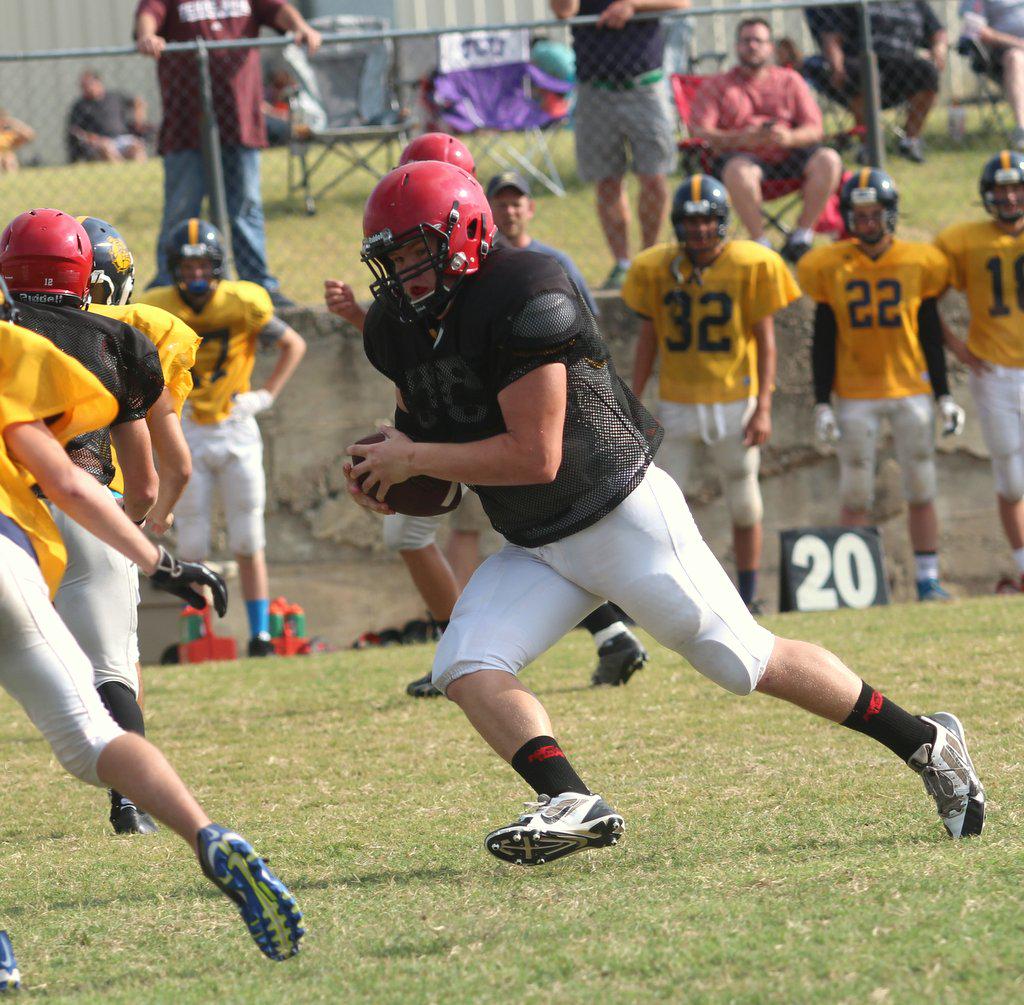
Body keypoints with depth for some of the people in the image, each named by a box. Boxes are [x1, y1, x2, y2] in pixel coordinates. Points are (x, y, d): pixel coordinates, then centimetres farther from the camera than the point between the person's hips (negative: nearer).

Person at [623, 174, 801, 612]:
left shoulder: (751, 265, -6)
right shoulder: (656, 269, 0)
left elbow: (765, 340, -3)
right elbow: (648, 338, 9)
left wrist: (763, 408, -8)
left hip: (734, 401, -2)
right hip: (676, 406, 2)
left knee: (744, 505, 7)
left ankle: (747, 596, 18)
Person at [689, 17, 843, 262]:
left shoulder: (790, 81, 18)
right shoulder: (717, 85, 13)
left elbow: (814, 129, 8)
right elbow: (699, 131, -1)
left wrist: (789, 138, -17)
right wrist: (742, 138, -20)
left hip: (787, 156, 3)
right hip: (743, 156, -3)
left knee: (828, 160, -25)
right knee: (740, 172, -39)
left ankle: (802, 234, -18)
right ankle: (759, 242, -28)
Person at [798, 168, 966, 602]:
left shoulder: (919, 262, 0)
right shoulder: (831, 268, -1)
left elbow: (930, 336, 7)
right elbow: (823, 343, 3)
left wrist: (944, 395, 4)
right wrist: (821, 403, -2)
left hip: (911, 388, 1)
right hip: (855, 395, -1)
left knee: (921, 492, 3)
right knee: (855, 496, 1)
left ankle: (928, 580, 11)